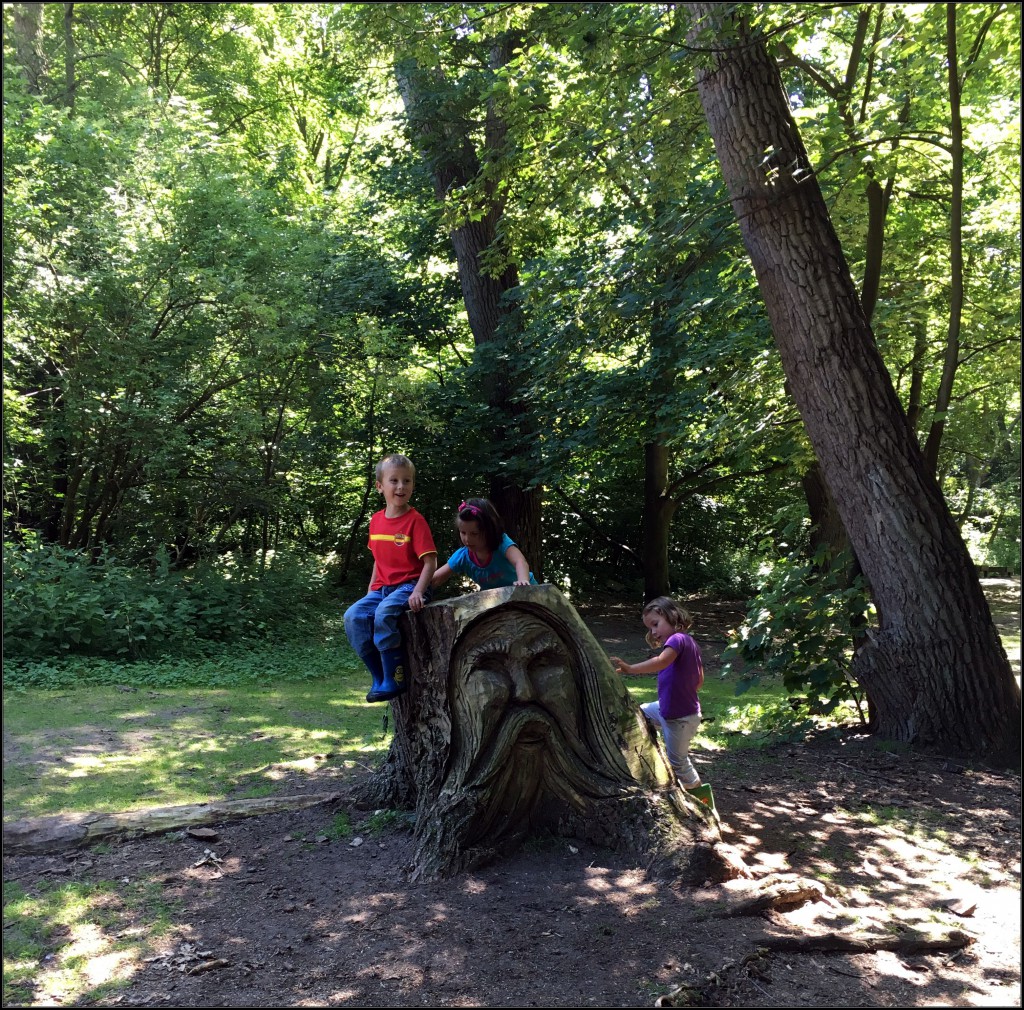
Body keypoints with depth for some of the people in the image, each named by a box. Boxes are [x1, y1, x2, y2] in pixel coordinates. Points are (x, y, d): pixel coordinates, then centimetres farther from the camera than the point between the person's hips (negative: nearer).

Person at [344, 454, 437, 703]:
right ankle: (378, 677, -5)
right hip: (382, 588, 6)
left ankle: (394, 679, -20)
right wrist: (370, 591, 16)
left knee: (384, 613, -33)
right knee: (353, 617, -17)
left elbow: (430, 561, -11)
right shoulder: (376, 520, 11)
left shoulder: (415, 520, -8)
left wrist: (418, 591, -23)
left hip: (409, 586, -6)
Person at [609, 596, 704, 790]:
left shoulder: (677, 639, -23)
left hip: (680, 718, -9)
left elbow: (661, 661, -42)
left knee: (678, 762, 7)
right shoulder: (690, 643, 5)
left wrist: (630, 669, -49)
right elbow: (699, 680, 13)